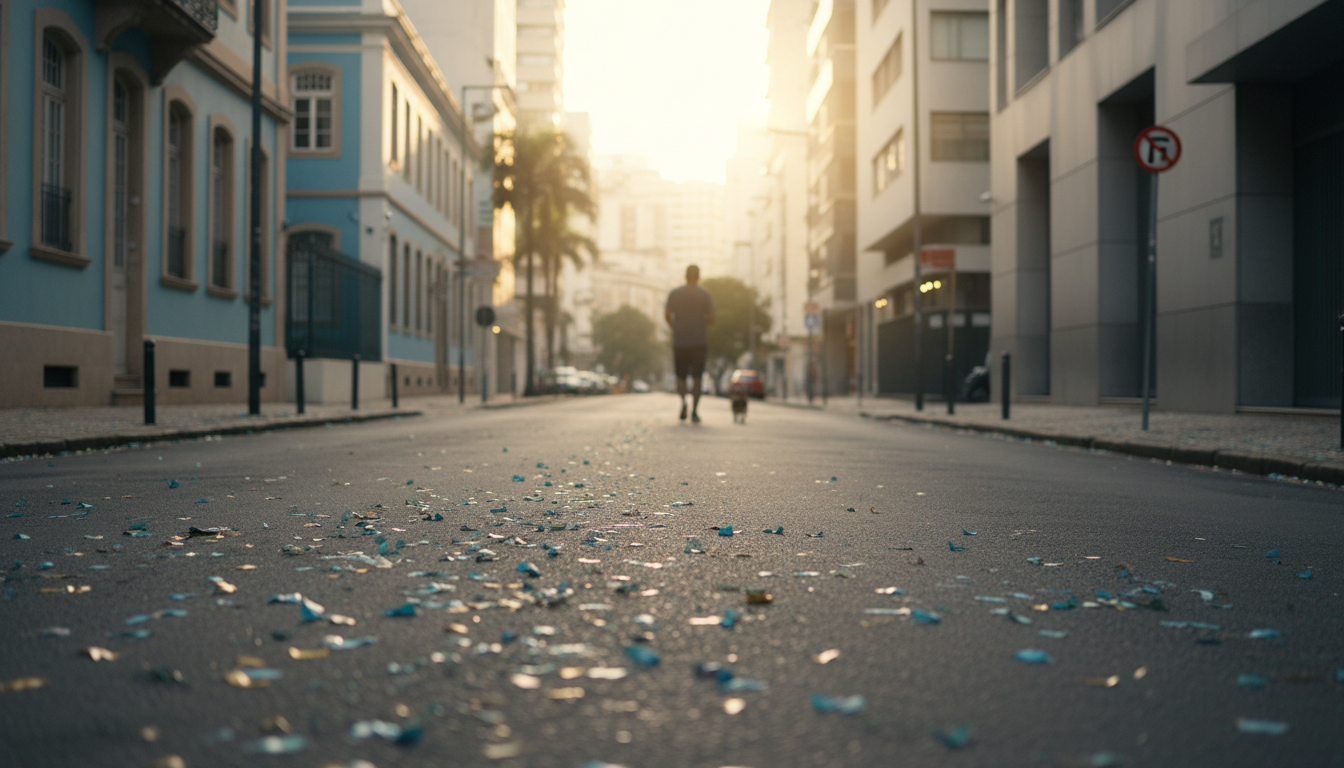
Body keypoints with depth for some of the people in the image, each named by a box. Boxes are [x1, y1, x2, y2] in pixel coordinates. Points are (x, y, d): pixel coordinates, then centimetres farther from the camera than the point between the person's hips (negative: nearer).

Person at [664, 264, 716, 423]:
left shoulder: (674, 293, 3)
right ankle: (694, 412, -5)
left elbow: (667, 314, -4)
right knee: (697, 378, 2)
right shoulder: (705, 295, 0)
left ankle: (683, 399, -16)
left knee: (681, 376, 11)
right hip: (699, 341, -1)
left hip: (679, 341, 1)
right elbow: (711, 319, -5)